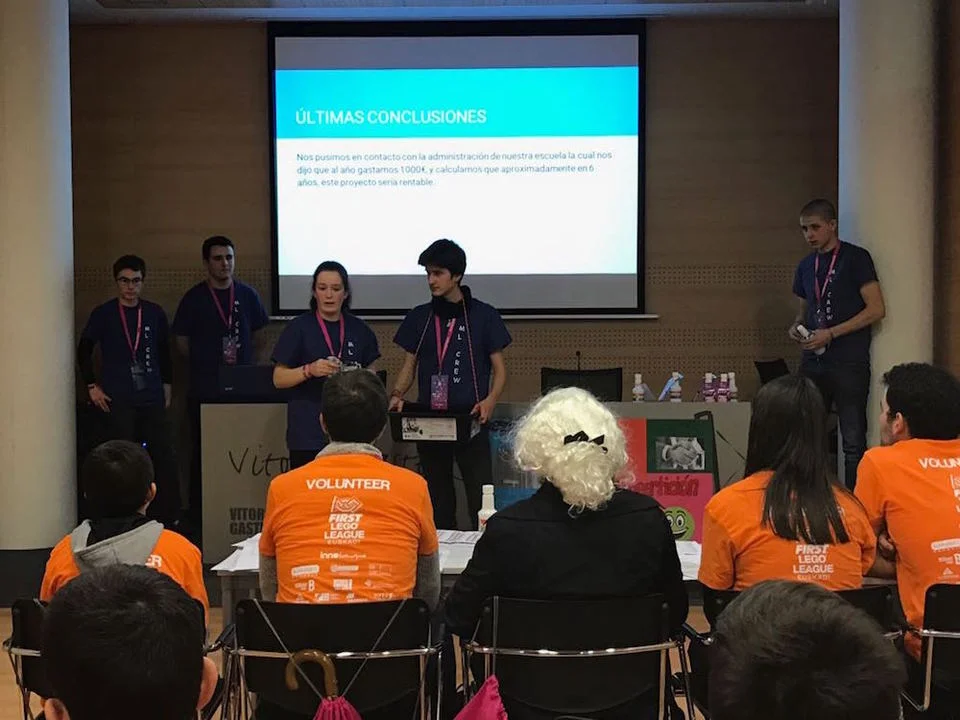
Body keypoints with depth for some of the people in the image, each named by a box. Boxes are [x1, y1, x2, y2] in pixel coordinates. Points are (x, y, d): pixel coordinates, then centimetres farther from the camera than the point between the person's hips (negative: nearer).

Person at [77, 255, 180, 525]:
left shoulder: (154, 313, 7)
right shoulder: (103, 314, 1)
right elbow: (84, 351, 7)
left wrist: (166, 385, 16)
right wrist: (92, 386, 2)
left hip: (152, 399, 2)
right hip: (118, 401, -2)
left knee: (163, 458, -2)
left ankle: (169, 517, 7)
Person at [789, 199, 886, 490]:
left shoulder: (856, 258, -3)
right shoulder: (805, 266, 14)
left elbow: (877, 309, -9)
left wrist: (830, 334, -14)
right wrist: (797, 327, 3)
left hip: (849, 364, -5)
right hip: (813, 362, 6)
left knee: (853, 442, -2)